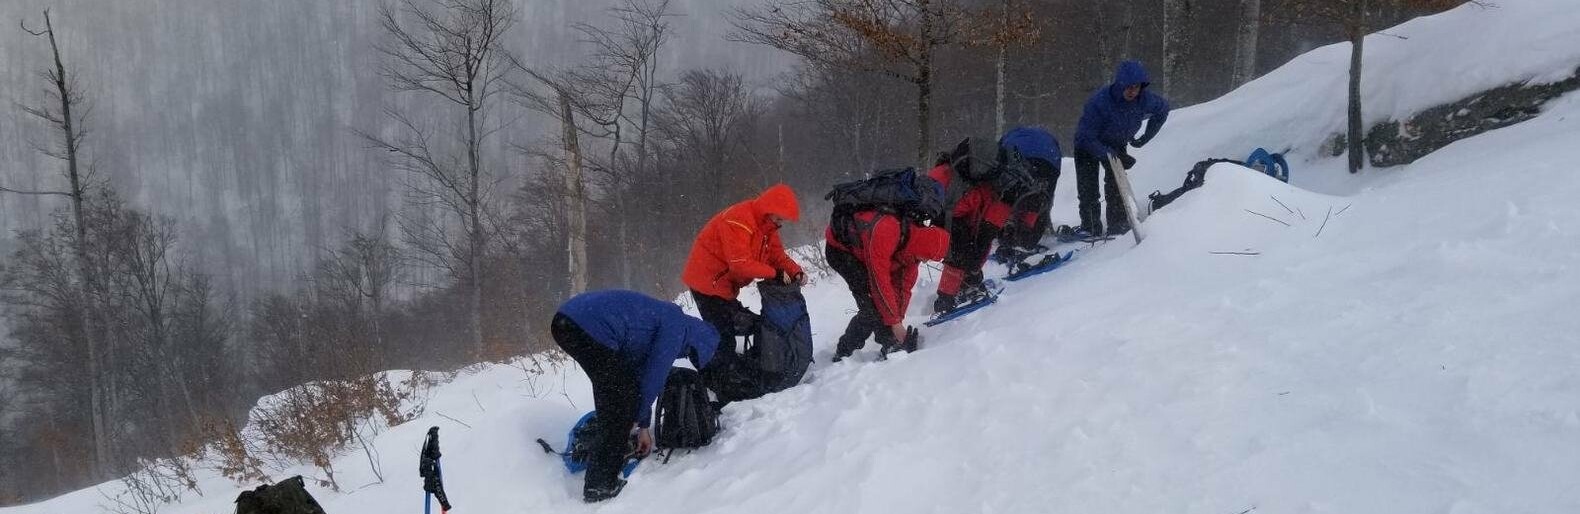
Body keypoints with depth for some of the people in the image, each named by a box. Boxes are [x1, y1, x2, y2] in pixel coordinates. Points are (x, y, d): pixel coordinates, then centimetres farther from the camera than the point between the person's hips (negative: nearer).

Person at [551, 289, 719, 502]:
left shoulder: (664, 318, 30)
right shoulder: (676, 327, 3)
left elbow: (640, 373, 36)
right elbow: (654, 377, 2)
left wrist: (643, 425, 39)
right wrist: (639, 420, 16)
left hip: (564, 319, 10)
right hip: (588, 328, -10)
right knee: (623, 403, 1)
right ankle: (600, 484, 3)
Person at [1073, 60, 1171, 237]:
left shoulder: (1144, 100, -23)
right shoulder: (1099, 101, -37)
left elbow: (1163, 108, 2)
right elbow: (1086, 138, -33)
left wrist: (1145, 138, -1)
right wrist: (1112, 155, -41)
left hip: (1116, 145, 3)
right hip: (1088, 144, -3)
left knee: (1116, 186, -8)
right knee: (1088, 190, -10)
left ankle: (1118, 225, -2)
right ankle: (1090, 227, -3)